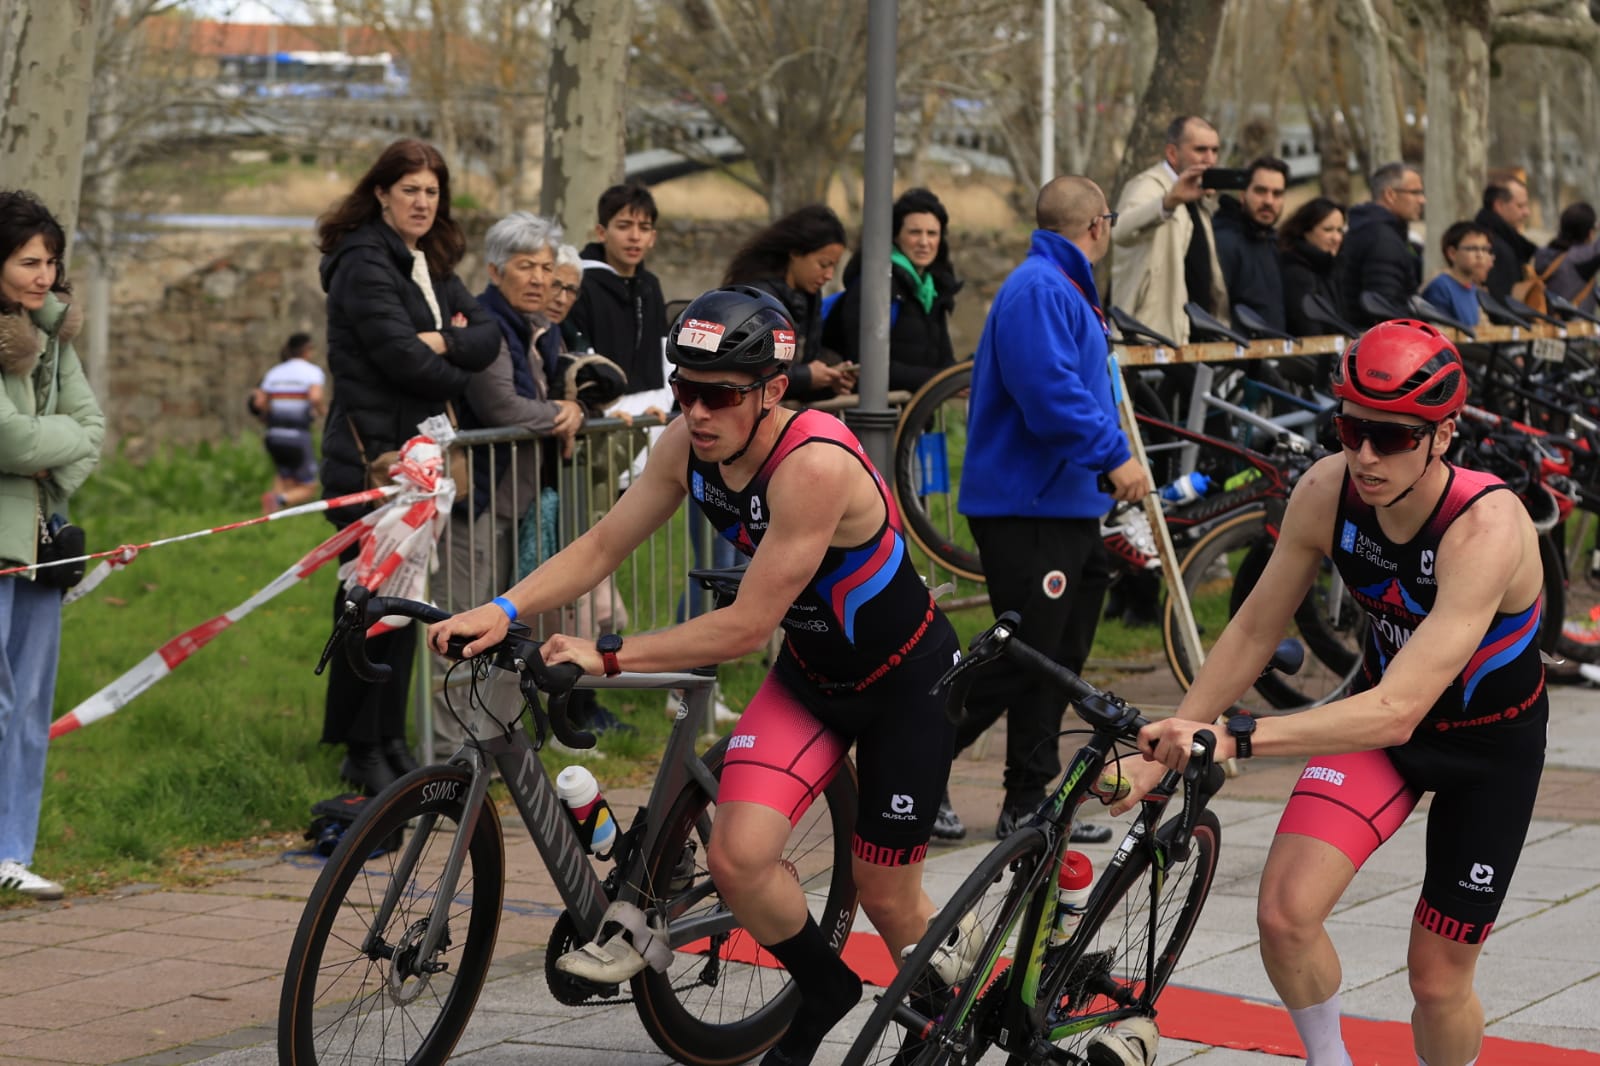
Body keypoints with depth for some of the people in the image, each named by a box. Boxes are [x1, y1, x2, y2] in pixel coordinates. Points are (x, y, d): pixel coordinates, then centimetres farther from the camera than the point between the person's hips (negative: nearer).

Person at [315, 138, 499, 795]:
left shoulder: (432, 266, 17)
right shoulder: (364, 264, -10)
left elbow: (488, 336, 6)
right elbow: (402, 358, -18)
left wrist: (443, 343, -14)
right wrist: (463, 377, -1)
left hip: (417, 450, 8)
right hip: (370, 452, -8)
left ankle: (390, 741, 17)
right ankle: (361, 751, -1)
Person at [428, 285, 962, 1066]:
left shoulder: (814, 465, -35)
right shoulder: (689, 445, -14)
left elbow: (746, 626, -34)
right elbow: (602, 546, -8)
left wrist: (610, 656, -33)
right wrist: (503, 609, -22)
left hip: (905, 680, -6)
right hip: (809, 673, 6)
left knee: (884, 892, 5)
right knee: (737, 858, -12)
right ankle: (824, 990, 17)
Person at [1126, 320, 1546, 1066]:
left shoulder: (1486, 528, -38)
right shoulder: (1326, 492, -23)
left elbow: (1397, 712, -45)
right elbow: (1254, 631, -8)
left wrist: (1232, 741, -53)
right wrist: (1164, 750, -11)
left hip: (1491, 748, -3)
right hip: (1378, 712, 3)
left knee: (1437, 978, 3)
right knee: (1284, 916, -16)